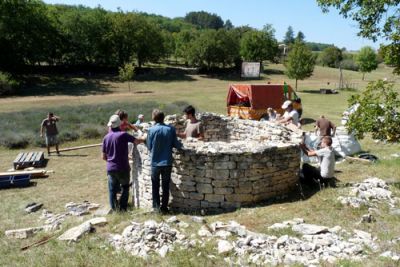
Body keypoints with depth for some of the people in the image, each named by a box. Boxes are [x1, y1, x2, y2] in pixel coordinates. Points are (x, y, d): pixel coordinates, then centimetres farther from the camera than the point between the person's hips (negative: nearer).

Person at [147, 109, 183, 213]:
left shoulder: (151, 130, -9)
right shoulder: (171, 129, -6)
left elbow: (149, 146, -1)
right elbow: (175, 144, -2)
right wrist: (181, 144, 19)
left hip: (155, 162, -1)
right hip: (167, 162, 1)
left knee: (155, 186, 13)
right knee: (166, 186, 12)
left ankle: (156, 207, 14)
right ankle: (164, 207, 16)